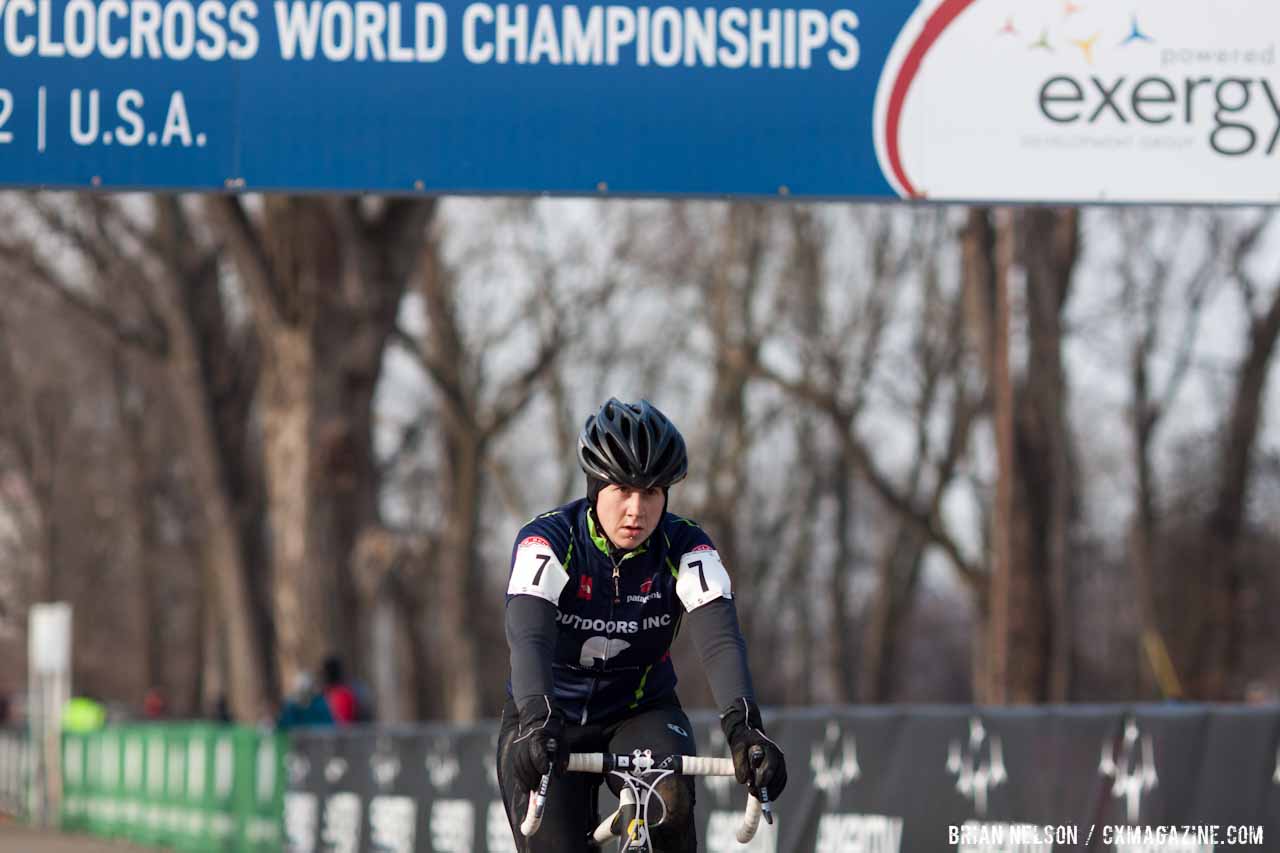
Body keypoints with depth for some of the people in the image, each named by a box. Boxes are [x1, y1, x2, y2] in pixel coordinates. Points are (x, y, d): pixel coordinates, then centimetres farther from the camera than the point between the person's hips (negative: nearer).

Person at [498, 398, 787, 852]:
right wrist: (538, 722, -56)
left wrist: (743, 727, -49)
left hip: (641, 713, 1)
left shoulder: (685, 549, -16)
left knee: (670, 800, -30)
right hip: (551, 721, -1)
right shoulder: (548, 541, -21)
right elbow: (529, 636, -37)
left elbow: (720, 637, -31)